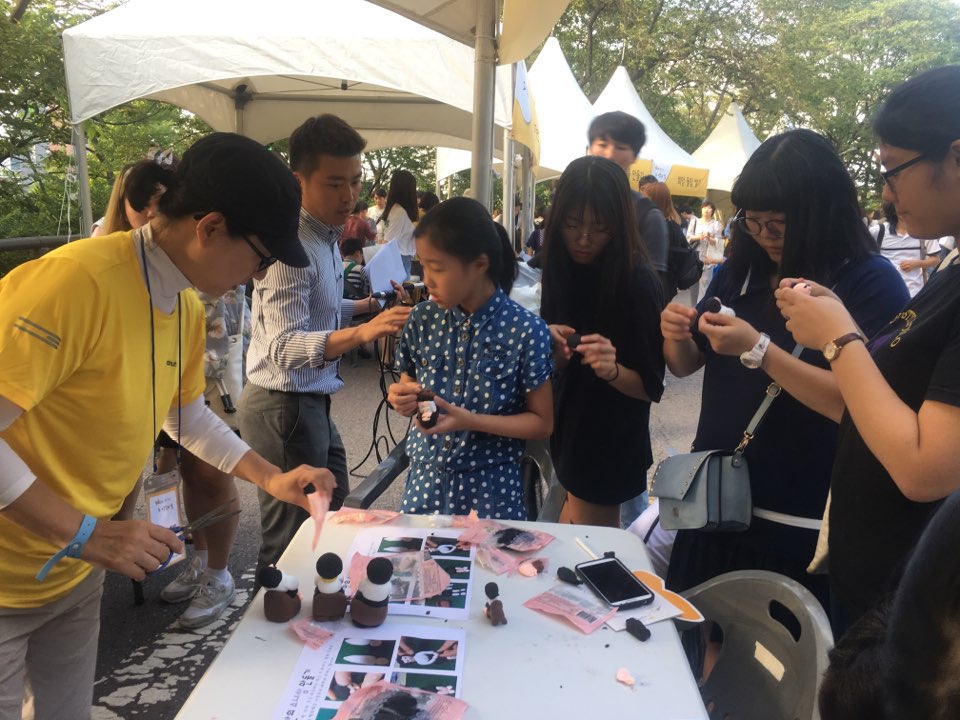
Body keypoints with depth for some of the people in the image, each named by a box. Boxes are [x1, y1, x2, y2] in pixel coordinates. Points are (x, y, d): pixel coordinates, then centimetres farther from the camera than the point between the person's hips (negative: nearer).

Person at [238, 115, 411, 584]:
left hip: (311, 403, 10)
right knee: (291, 543, 2)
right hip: (284, 406, -10)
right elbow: (284, 347, -30)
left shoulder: (326, 236, 9)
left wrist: (371, 306, 9)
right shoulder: (291, 245, -21)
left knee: (334, 519, 23)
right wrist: (361, 333, -44)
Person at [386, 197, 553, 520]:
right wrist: (402, 398, -13)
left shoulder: (526, 330, -15)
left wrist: (470, 421, -20)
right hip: (424, 482, 4)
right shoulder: (423, 319, -3)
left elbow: (542, 422, -8)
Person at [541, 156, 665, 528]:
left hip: (611, 446, -6)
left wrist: (612, 370, -36)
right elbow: (557, 364, 3)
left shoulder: (638, 281, -21)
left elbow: (651, 387, -17)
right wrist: (552, 349, -18)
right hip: (569, 429, 6)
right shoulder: (562, 267, -4)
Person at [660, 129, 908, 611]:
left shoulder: (872, 283, -12)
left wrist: (757, 349, -28)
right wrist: (675, 334, -10)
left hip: (802, 530, -5)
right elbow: (685, 367, 11)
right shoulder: (740, 272, 5)